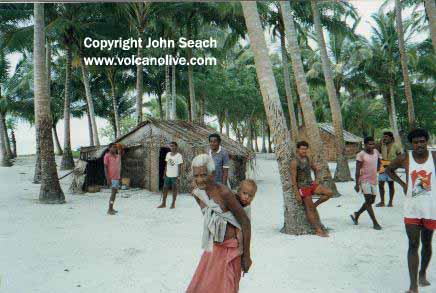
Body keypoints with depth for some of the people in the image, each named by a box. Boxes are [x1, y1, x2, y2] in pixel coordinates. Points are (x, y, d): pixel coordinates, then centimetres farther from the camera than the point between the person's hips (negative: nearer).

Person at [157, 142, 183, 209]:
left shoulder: (179, 155, -9)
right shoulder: (168, 154, 8)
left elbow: (179, 167, -10)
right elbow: (166, 165, 13)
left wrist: (179, 176, -15)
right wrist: (164, 173, 9)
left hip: (174, 176, -5)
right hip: (167, 175, 6)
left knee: (174, 189, 3)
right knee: (165, 189, 7)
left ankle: (173, 204, 13)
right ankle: (163, 203, 16)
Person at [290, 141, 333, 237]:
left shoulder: (307, 159, 7)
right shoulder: (294, 162, -14)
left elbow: (315, 167, 25)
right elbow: (293, 179, -16)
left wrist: (315, 180, 15)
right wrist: (297, 194, -18)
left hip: (311, 184, 7)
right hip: (303, 187, -7)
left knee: (329, 192, -6)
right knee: (309, 209, 0)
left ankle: (315, 205, 10)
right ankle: (318, 230, 8)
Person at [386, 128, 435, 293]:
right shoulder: (404, 159, -3)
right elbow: (389, 170, 13)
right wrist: (403, 184, 3)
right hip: (412, 208, -1)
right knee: (413, 245, -3)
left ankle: (423, 273, 40)